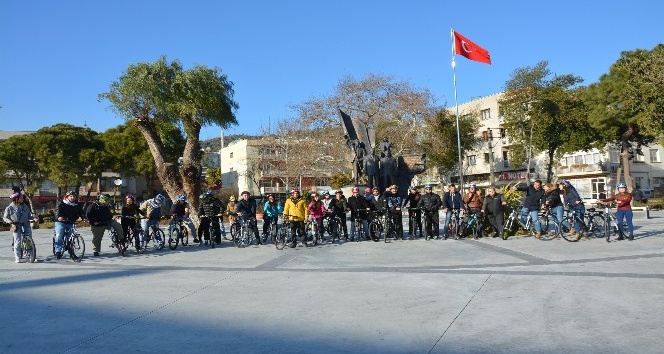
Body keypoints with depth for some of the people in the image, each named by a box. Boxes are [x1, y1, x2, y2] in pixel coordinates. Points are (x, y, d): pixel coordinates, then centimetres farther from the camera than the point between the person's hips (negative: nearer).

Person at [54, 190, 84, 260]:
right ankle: (58, 252, -11)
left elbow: (81, 212, 2)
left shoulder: (77, 206, 11)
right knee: (59, 236, -17)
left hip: (71, 223, 3)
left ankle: (71, 253, 10)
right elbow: (57, 210, -14)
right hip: (60, 222, -3)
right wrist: (58, 217, -35)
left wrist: (83, 218, -20)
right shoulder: (61, 204, 0)